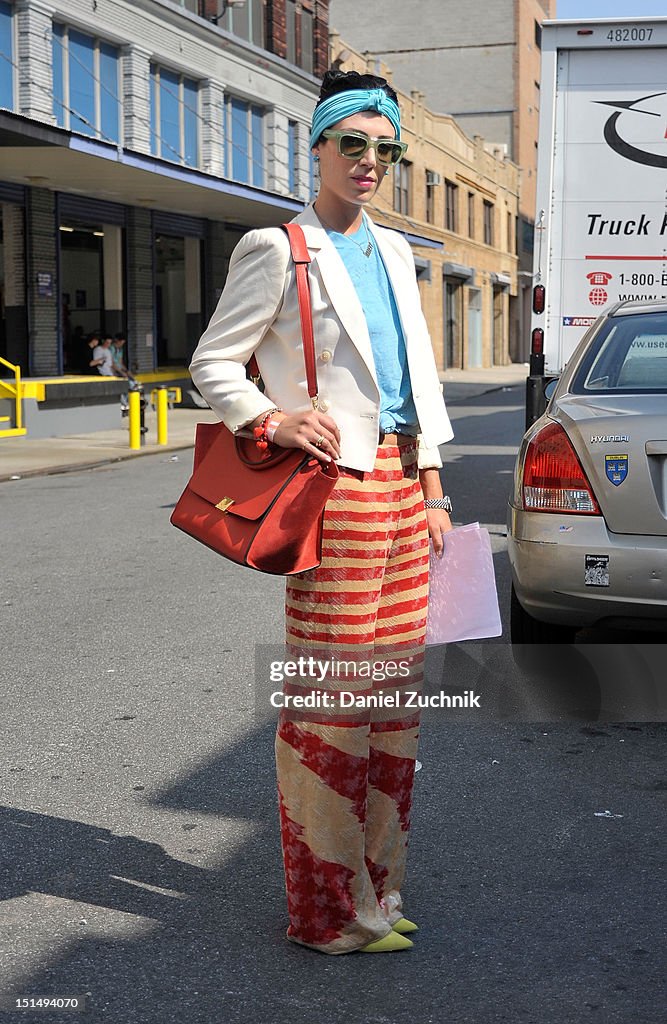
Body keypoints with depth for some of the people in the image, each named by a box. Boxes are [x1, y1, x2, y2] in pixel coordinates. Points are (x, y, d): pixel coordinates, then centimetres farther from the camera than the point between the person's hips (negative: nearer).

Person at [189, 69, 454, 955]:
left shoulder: (394, 252, 18)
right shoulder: (276, 250, -4)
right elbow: (212, 365, -2)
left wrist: (432, 492, 15)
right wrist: (271, 420, -19)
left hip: (404, 486, 8)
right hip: (336, 485, -7)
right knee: (332, 699, -5)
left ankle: (375, 889, 26)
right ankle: (331, 910, 9)